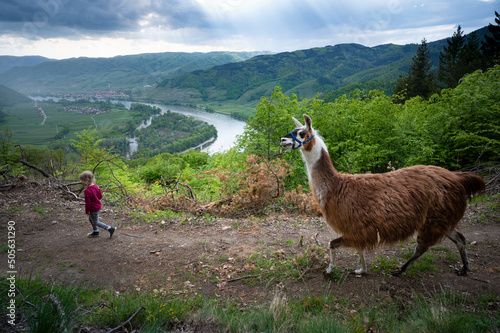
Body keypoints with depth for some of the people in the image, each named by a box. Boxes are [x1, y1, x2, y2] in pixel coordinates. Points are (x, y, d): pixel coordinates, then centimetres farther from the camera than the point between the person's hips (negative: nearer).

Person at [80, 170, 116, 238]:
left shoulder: (87, 191, -28)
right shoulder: (96, 187, -4)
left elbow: (88, 203, -23)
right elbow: (100, 196, 6)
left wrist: (87, 211, -10)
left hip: (93, 209, -9)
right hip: (98, 206, 9)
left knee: (95, 222, 9)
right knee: (90, 219, 27)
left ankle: (110, 229, 8)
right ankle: (95, 231, 42)